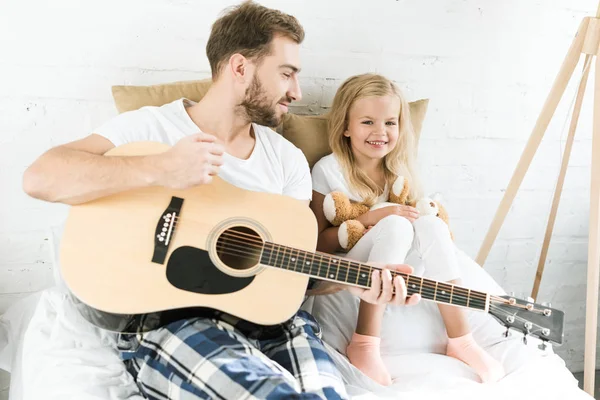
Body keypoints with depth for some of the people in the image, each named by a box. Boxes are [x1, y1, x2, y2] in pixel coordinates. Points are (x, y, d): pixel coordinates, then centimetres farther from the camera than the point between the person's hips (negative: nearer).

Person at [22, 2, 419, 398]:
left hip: (266, 313, 5)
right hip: (169, 318, -4)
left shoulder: (289, 159, 12)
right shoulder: (151, 127, -3)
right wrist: (159, 169, -27)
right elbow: (40, 178, -15)